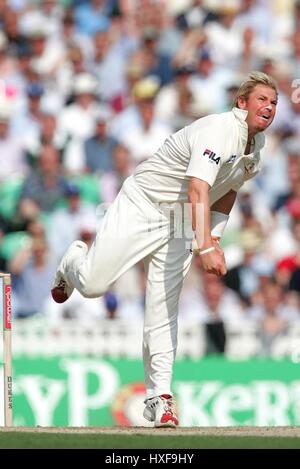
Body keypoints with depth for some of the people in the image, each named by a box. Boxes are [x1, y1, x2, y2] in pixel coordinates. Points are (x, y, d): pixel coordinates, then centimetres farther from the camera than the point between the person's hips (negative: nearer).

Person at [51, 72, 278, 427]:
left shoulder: (256, 143, 3)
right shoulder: (219, 130, -25)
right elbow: (197, 189, -37)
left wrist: (214, 238, 10)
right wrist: (205, 248, -48)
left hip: (181, 225, 6)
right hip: (141, 207, -6)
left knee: (163, 312, -2)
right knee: (92, 284, -10)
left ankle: (159, 396, 0)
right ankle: (74, 262, 27)